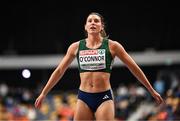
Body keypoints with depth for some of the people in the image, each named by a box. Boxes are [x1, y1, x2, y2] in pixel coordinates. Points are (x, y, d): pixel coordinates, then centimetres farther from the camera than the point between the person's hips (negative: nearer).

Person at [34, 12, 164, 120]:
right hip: (83, 98, 2)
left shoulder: (112, 46, 1)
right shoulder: (76, 47, 7)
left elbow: (134, 68, 6)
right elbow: (59, 71, 14)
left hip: (104, 98, -2)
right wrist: (43, 93, 14)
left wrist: (152, 91, 7)